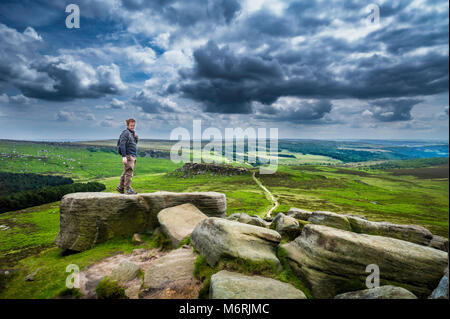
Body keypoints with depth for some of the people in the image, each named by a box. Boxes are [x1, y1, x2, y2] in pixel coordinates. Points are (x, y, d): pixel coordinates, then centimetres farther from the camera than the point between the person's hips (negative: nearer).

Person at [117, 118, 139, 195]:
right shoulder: (126, 133, -8)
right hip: (128, 155, -9)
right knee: (129, 172, -10)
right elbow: (122, 145, -16)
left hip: (133, 156, 9)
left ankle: (120, 187, 24)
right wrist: (124, 156, -23)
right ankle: (128, 189, -7)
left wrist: (136, 139, 5)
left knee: (126, 172, 14)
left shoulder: (133, 133, 19)